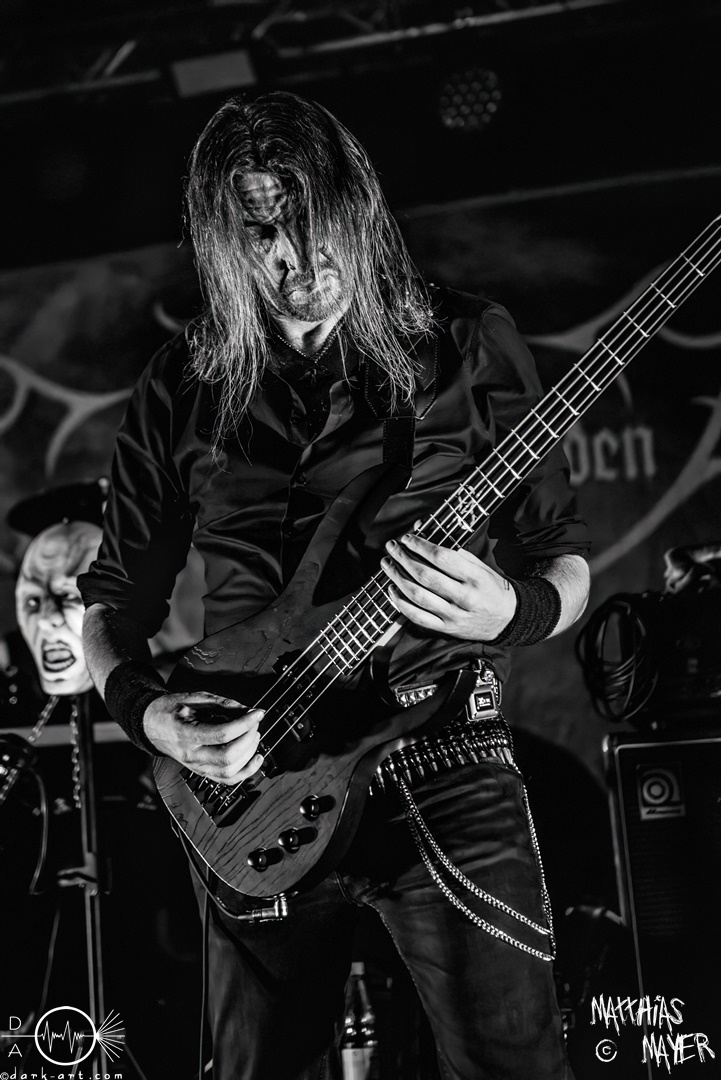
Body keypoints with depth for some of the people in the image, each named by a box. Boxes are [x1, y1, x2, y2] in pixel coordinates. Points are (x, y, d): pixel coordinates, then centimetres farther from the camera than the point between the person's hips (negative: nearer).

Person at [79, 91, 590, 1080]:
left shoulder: (467, 347, 2)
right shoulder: (183, 389, 6)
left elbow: (564, 561, 5)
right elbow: (115, 597, 13)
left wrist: (513, 612, -17)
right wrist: (144, 710, -7)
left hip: (443, 770, -2)